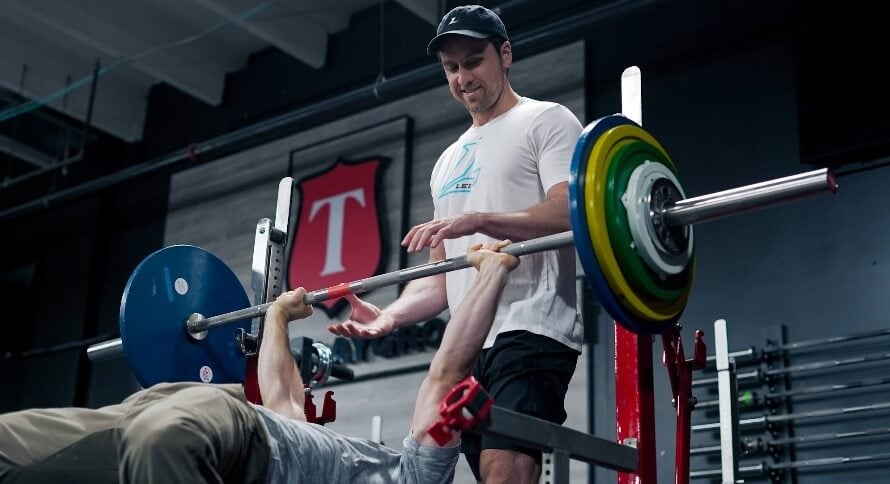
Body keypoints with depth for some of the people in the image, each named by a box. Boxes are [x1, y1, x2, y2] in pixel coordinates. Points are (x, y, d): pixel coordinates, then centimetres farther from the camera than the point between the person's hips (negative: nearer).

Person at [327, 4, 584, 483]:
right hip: (469, 345, 8)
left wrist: (478, 220, -26)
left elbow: (569, 212, -12)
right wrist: (390, 315, 5)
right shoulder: (448, 162, 27)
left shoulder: (546, 121, 5)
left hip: (530, 332, -7)